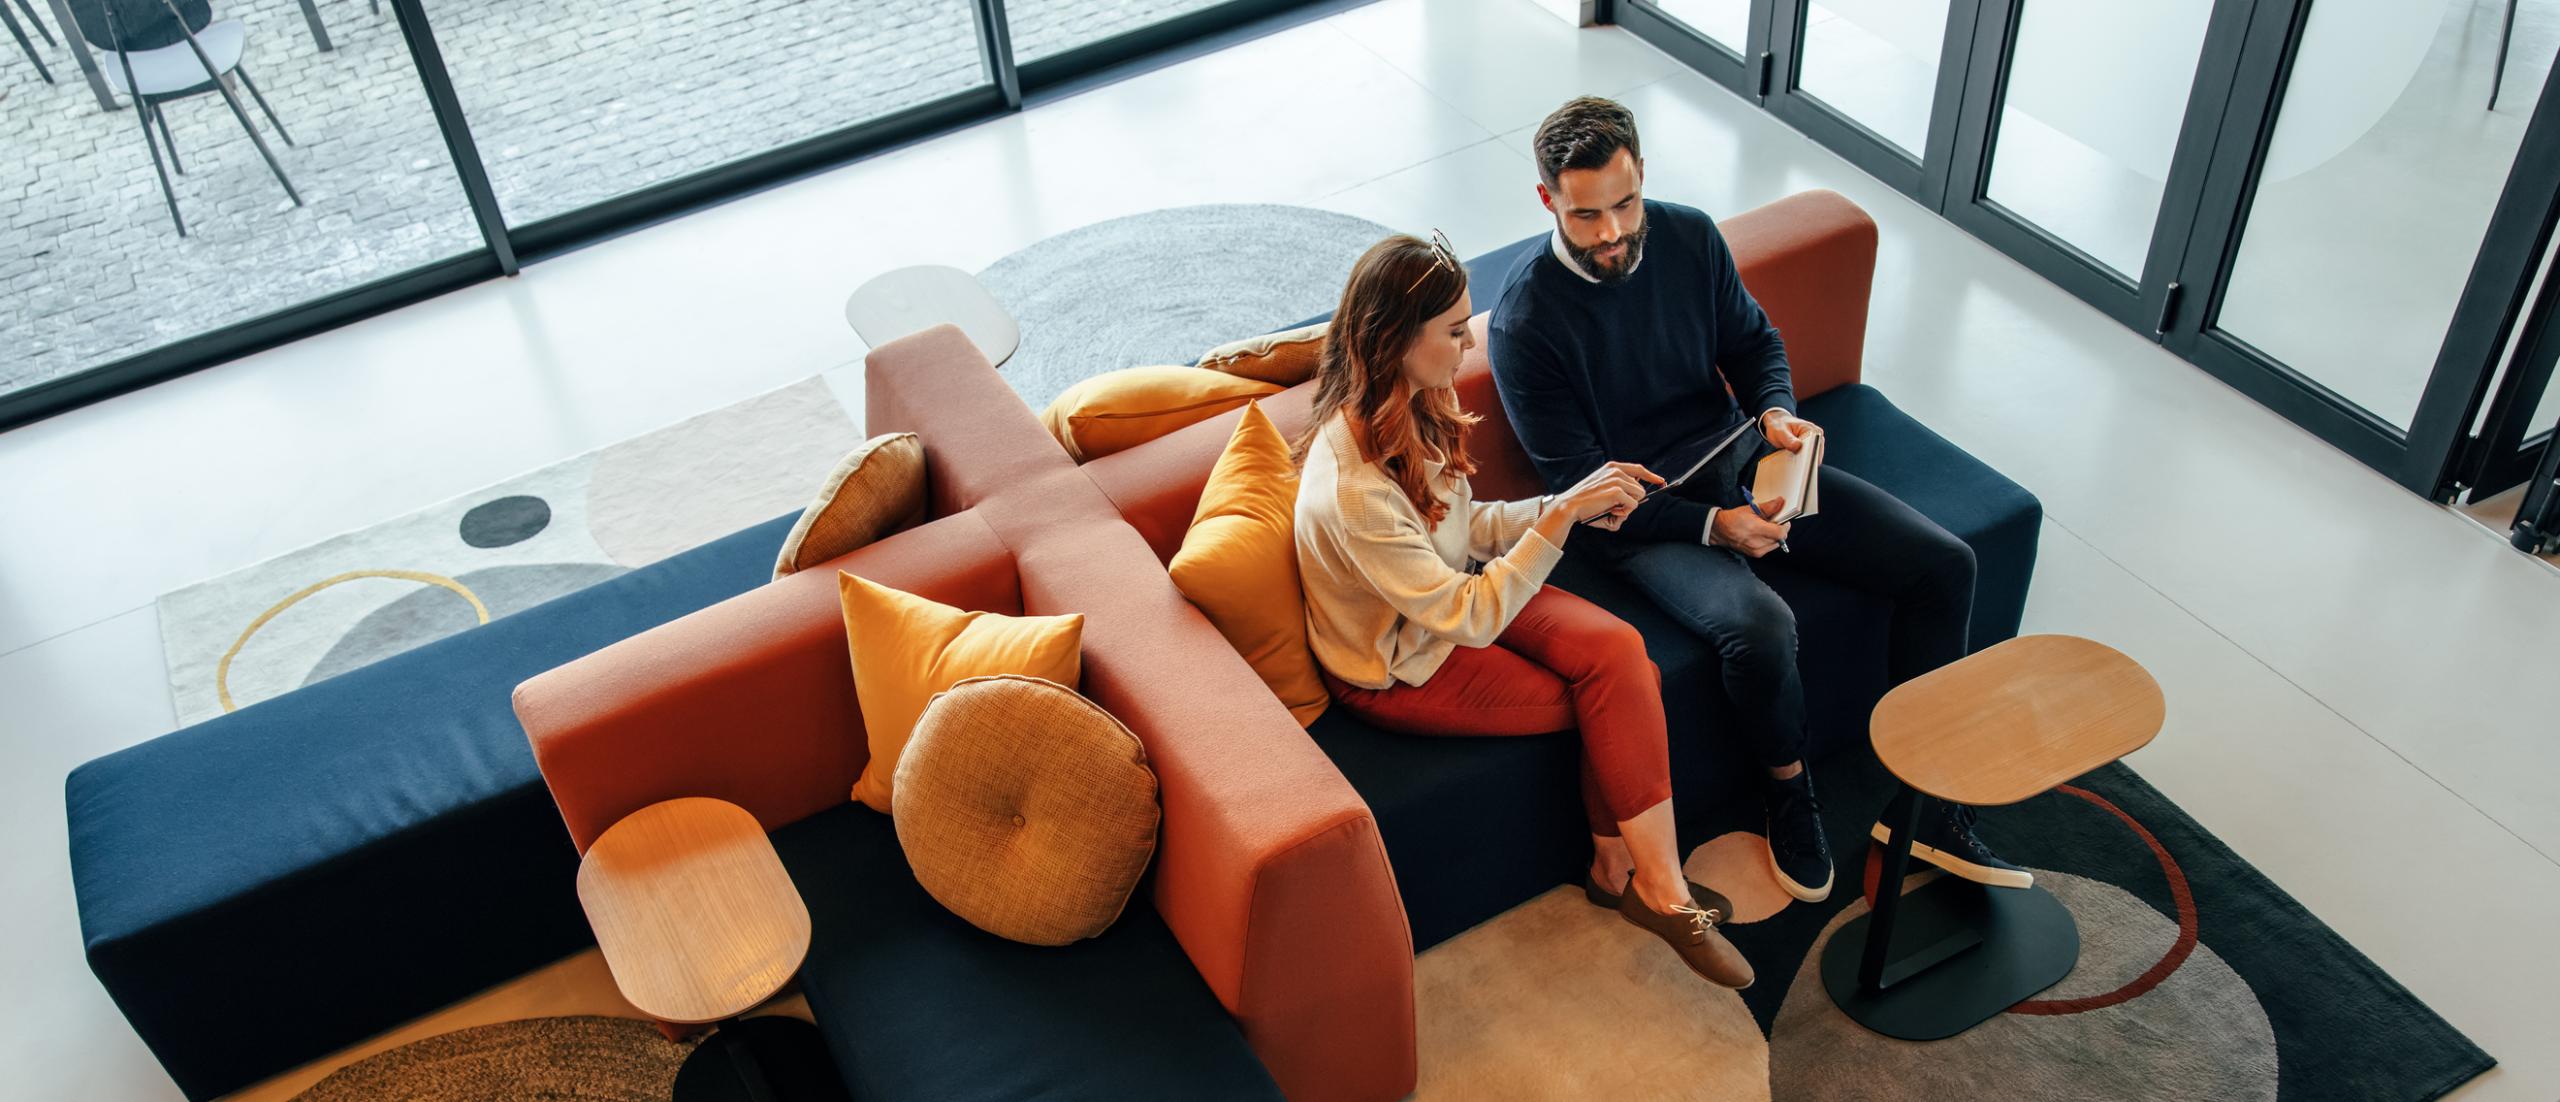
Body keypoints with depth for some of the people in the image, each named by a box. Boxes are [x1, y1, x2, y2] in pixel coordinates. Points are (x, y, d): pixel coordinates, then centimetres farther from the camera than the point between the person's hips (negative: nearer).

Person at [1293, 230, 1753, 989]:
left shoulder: (1415, 404, -7)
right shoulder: (1351, 491, -34)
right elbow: (1470, 619, -30)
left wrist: (1574, 501, -8)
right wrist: (1563, 514, -31)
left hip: (1454, 600, 7)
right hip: (1402, 667, -7)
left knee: (1619, 652, -15)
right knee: (1623, 694, -10)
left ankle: (1620, 870, -3)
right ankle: (1656, 889, 8)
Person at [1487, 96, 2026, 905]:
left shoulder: (1688, 237, -2)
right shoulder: (1525, 323, -19)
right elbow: (1582, 486, -16)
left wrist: (1775, 410, -9)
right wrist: (1713, 526, -23)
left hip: (1742, 466, 7)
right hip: (1645, 519, -6)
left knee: (1942, 564, -5)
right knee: (1760, 627, -35)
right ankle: (1790, 792, -1)